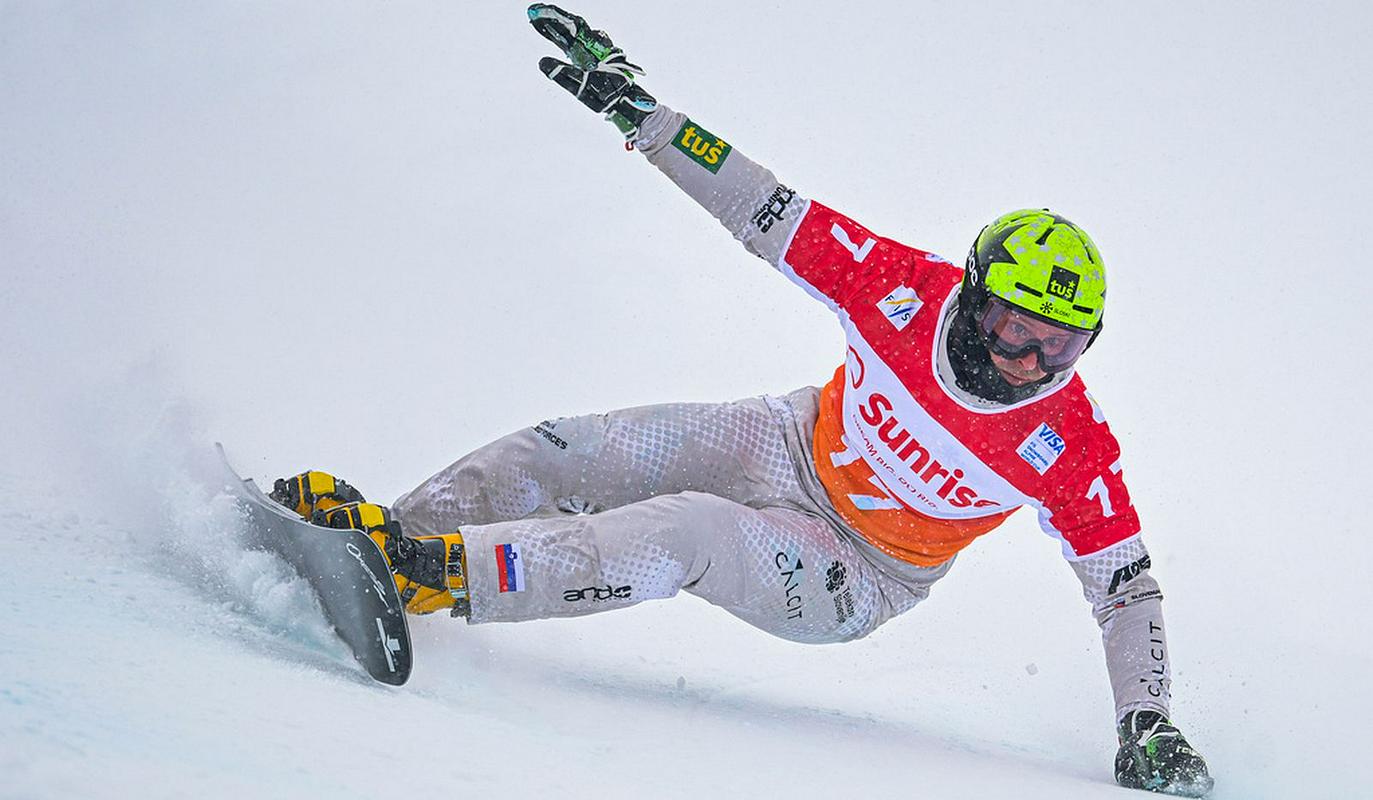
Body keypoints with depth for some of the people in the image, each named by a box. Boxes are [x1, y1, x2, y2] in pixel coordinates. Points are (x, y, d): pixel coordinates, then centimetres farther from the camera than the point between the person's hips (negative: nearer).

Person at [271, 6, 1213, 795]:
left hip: (853, 586, -4)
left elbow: (1125, 586, -16)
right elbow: (771, 213, -15)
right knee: (560, 455, -11)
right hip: (793, 445, 4)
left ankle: (443, 571, -39)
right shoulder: (912, 289, -20)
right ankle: (386, 535, -3)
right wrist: (639, 110, -17)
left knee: (688, 531, -32)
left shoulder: (1072, 447, -24)